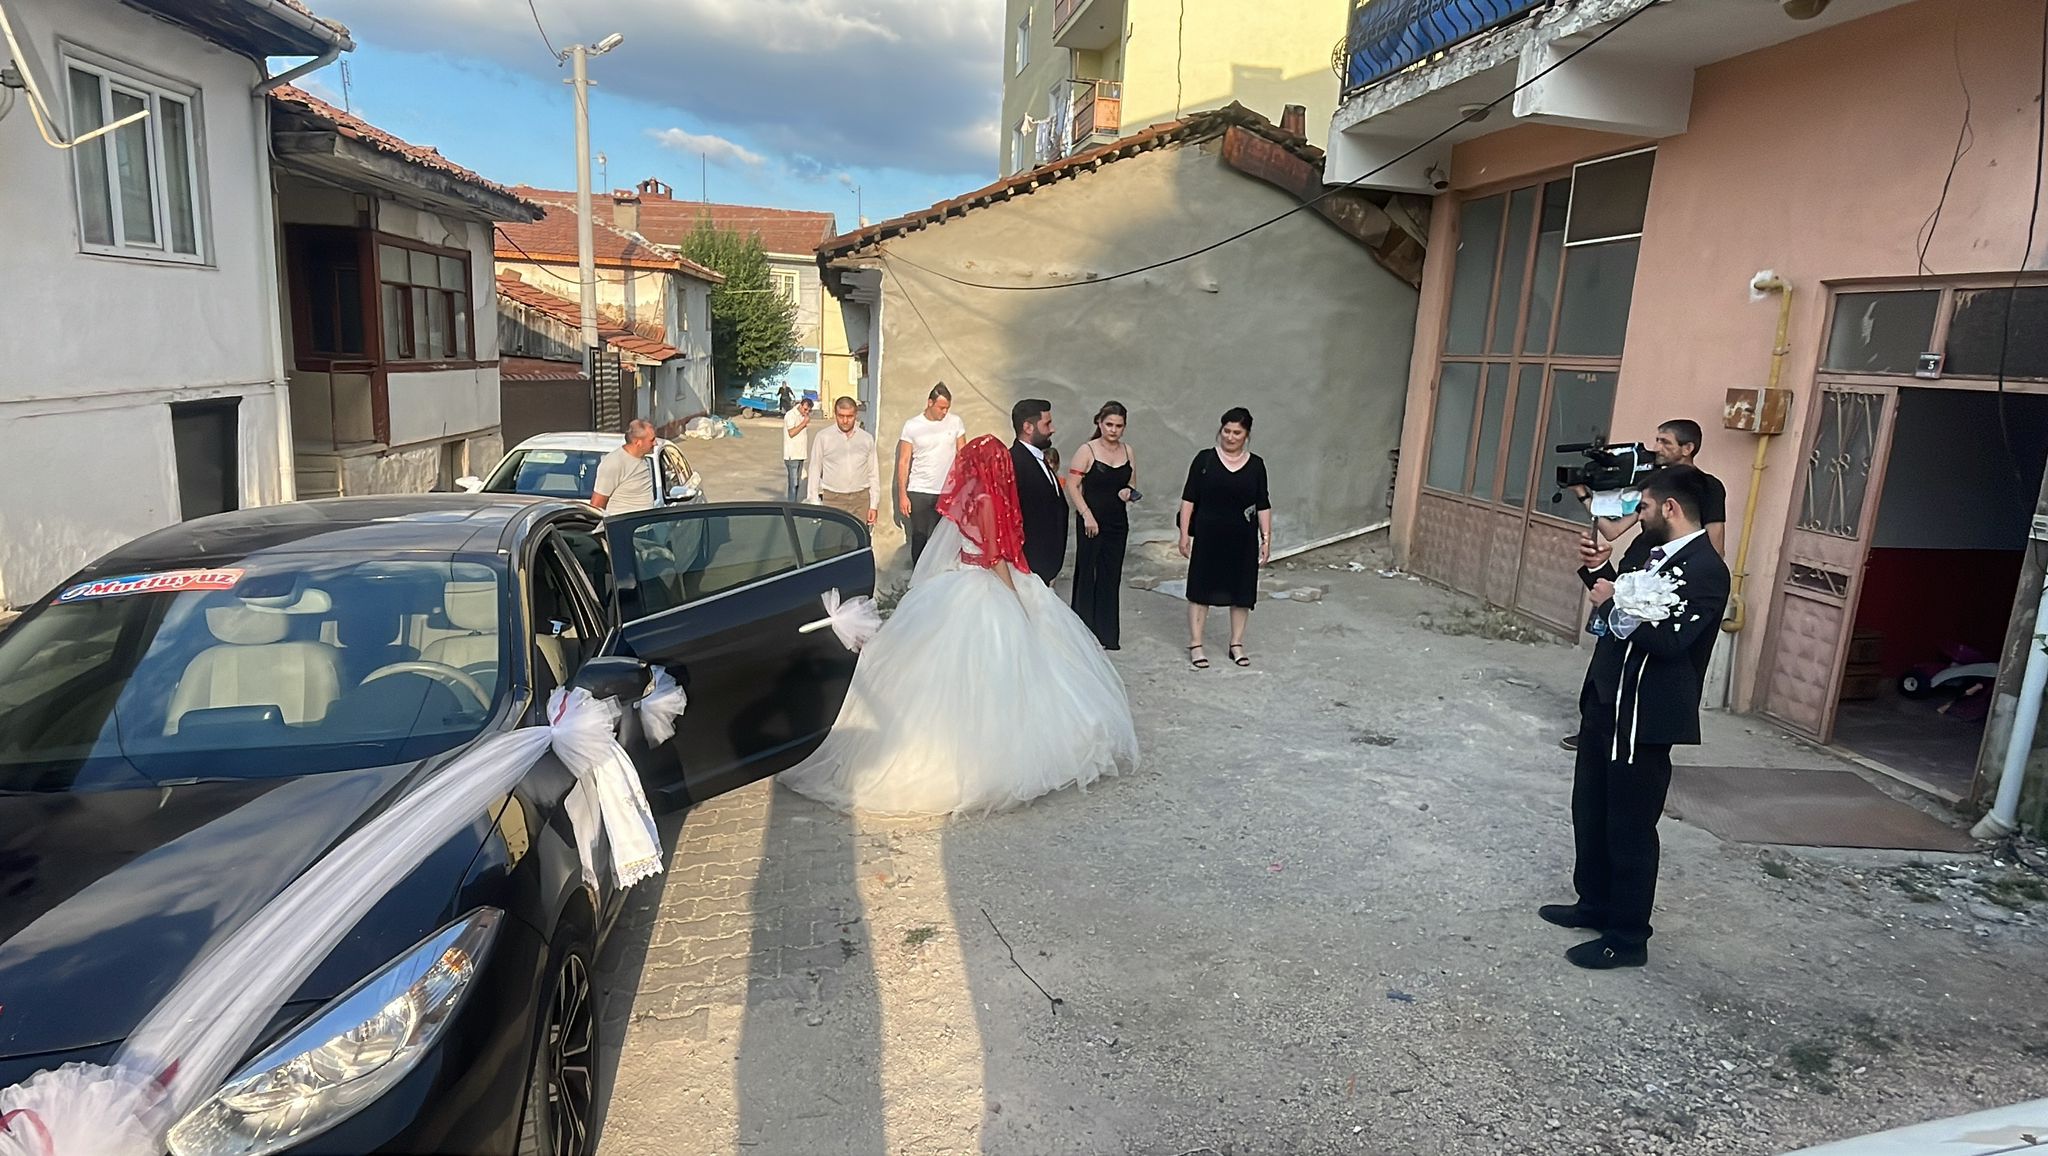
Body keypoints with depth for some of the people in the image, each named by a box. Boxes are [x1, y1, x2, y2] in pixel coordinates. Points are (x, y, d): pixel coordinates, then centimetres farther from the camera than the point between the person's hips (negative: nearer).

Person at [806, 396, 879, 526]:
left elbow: (874, 473, 11)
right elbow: (815, 472, 5)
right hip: (833, 499, -2)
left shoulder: (867, 439, 8)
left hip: (861, 500, 2)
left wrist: (874, 505, 7)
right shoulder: (823, 438, 2)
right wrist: (815, 504, 1)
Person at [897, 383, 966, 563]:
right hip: (919, 492, 0)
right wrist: (902, 495, -3)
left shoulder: (956, 423, 2)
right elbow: (903, 462, 1)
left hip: (947, 492, 0)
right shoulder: (912, 426, -1)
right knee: (919, 536, 7)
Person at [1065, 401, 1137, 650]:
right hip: (1091, 521, -5)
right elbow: (1072, 485, -10)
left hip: (1118, 522, 5)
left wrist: (1129, 492, -3)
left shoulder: (1127, 451, 7)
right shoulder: (1087, 450, -8)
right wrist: (1087, 515, -16)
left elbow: (1133, 481, 19)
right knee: (1087, 574, 1)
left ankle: (1108, 634, 19)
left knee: (1111, 576, 10)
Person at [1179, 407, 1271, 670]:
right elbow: (1189, 498, -2)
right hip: (1208, 537, -2)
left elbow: (1263, 505, 6)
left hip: (1243, 539, 2)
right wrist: (1184, 534, -6)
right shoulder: (1205, 459, -3)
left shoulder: (1256, 464, 3)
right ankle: (1195, 645, 13)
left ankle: (1237, 644, 23)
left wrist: (1266, 537, 1)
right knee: (1201, 588, 2)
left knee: (1241, 590, 8)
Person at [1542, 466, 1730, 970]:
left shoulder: (1706, 569, -19)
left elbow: (1668, 640, -28)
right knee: (1590, 810, 20)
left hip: (1646, 715, -9)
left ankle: (1627, 937, 17)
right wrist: (1597, 570, 3)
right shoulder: (1647, 545, 8)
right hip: (1604, 699, 9)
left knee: (1630, 826, 3)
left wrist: (1615, 603, -21)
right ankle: (1594, 903, 38)